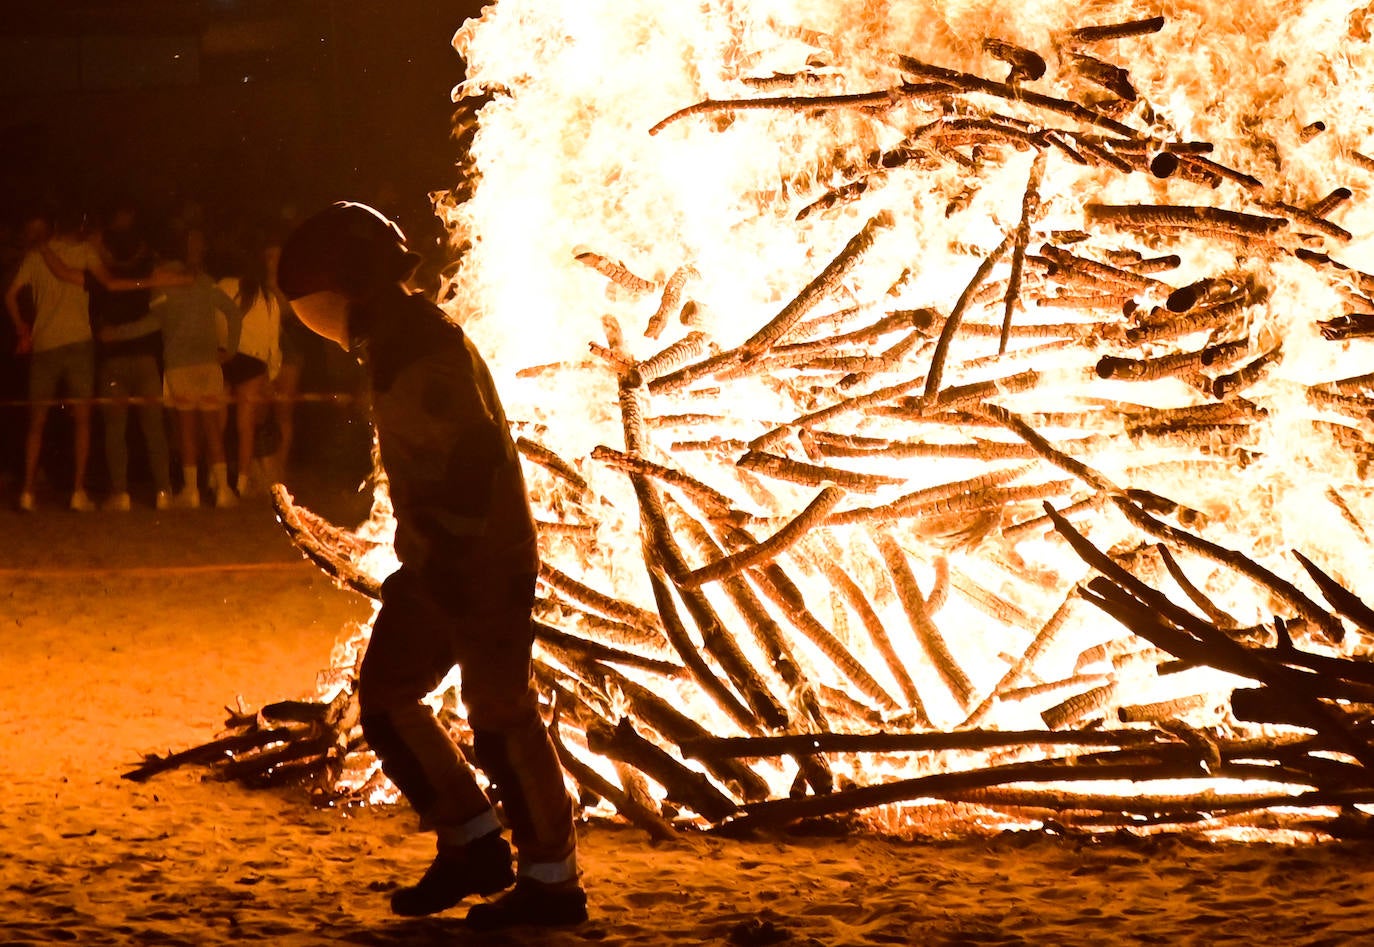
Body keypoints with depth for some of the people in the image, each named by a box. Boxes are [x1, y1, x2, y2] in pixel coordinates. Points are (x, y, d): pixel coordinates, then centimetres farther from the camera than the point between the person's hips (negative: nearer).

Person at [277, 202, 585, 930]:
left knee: (500, 718, -5)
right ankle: (474, 845, 18)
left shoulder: (429, 355, -19)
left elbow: (474, 461, -26)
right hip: (438, 565, 10)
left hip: (485, 567, -10)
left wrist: (446, 571, -25)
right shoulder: (398, 346, 13)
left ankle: (552, 882, 5)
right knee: (384, 699, 11)